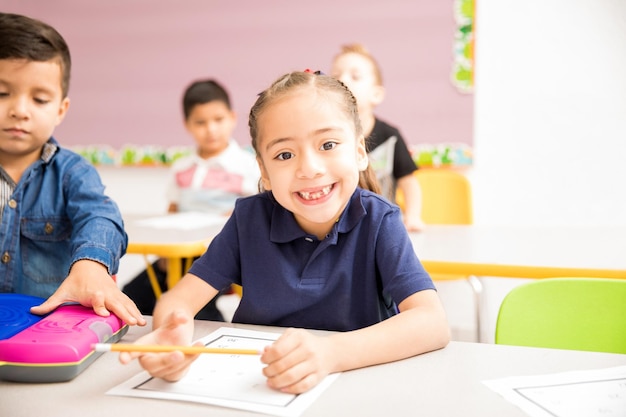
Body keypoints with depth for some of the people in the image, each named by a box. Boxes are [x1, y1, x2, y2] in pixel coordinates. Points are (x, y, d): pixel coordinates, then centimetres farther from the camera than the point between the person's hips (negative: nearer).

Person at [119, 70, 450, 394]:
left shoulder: (378, 221, -13)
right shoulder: (250, 218, -8)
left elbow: (433, 324, -24)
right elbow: (179, 299, -8)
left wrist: (331, 353, -40)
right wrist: (170, 336, -33)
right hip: (255, 385, 2)